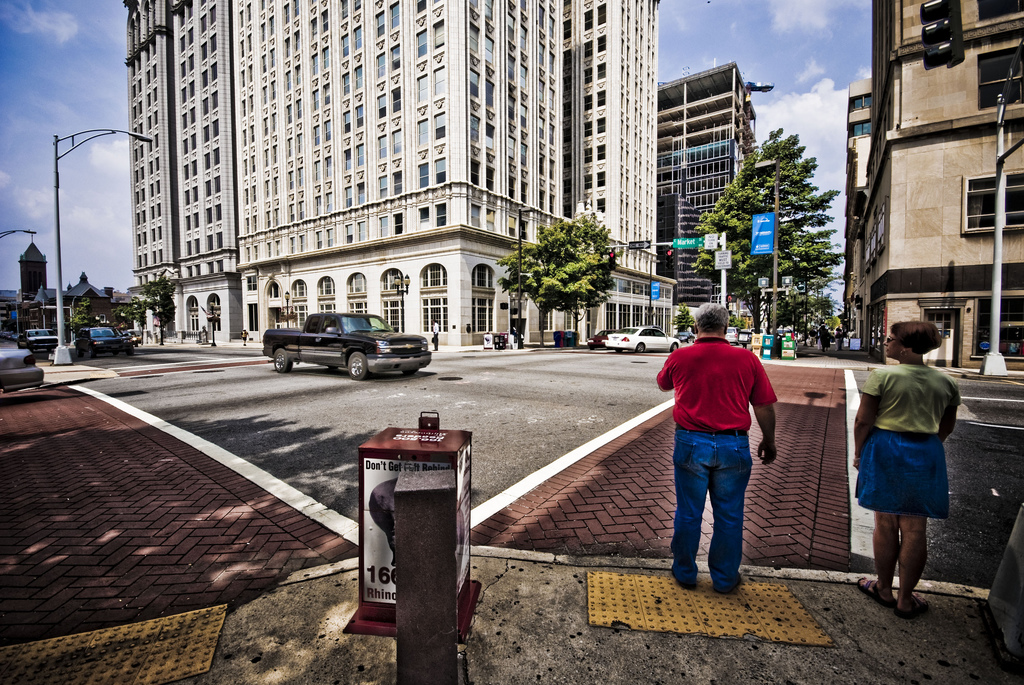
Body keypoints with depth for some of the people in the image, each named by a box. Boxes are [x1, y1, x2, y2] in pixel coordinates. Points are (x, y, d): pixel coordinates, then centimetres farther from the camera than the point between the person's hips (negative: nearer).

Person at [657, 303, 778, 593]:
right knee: (729, 515, 16)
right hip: (733, 446, 1)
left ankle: (685, 572, 30)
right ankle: (725, 577, 32)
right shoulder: (746, 359, -5)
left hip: (691, 444, 0)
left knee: (688, 513, 14)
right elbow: (765, 407, 0)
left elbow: (663, 384, 16)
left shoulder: (679, 357, -5)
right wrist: (768, 442, 15)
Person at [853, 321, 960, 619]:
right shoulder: (946, 382, 2)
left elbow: (863, 421, -14)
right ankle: (906, 599, 21)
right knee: (915, 530, 10)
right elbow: (947, 425, 14)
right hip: (926, 455, 4)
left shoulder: (882, 376, -14)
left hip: (885, 450, -4)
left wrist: (858, 453, 0)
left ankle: (884, 589, 25)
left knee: (885, 524, 10)